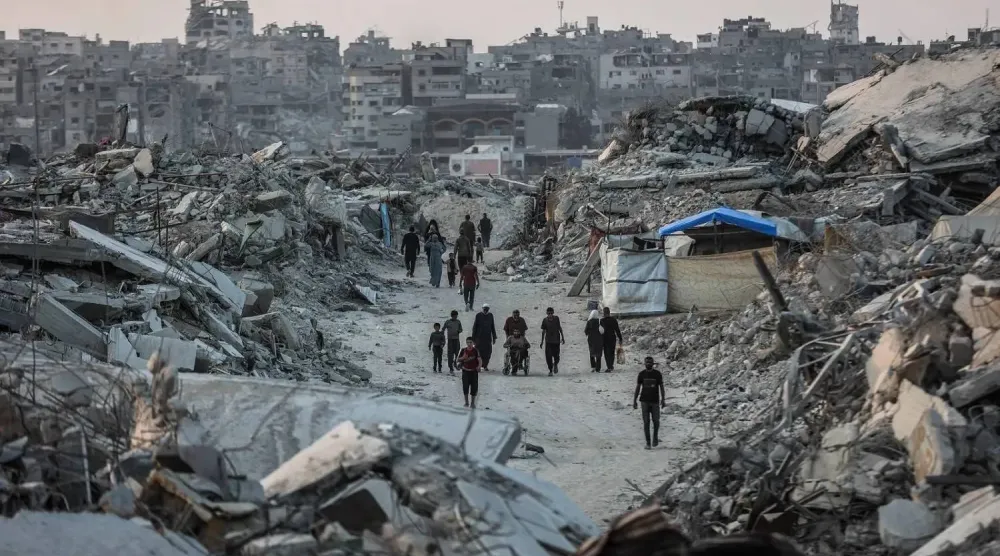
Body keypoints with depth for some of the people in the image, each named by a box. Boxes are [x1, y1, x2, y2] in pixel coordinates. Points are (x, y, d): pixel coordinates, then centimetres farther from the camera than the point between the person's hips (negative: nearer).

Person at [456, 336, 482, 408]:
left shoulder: (476, 351, -8)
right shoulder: (464, 351, 0)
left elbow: (480, 360, -11)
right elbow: (458, 360, 5)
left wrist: (479, 367, -29)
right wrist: (463, 358, -15)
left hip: (474, 372, -2)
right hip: (465, 371, 2)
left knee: (474, 388, 1)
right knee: (465, 387, 1)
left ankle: (473, 403, 14)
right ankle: (466, 402, 16)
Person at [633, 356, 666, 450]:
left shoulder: (657, 374, 0)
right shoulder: (642, 374, 3)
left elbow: (661, 387, 2)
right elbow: (637, 387, 6)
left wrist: (663, 400, -5)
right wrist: (634, 401, 2)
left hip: (655, 401, -1)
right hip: (644, 401, 1)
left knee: (656, 421, -1)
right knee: (646, 422, -2)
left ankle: (655, 437, 25)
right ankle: (648, 443, 2)